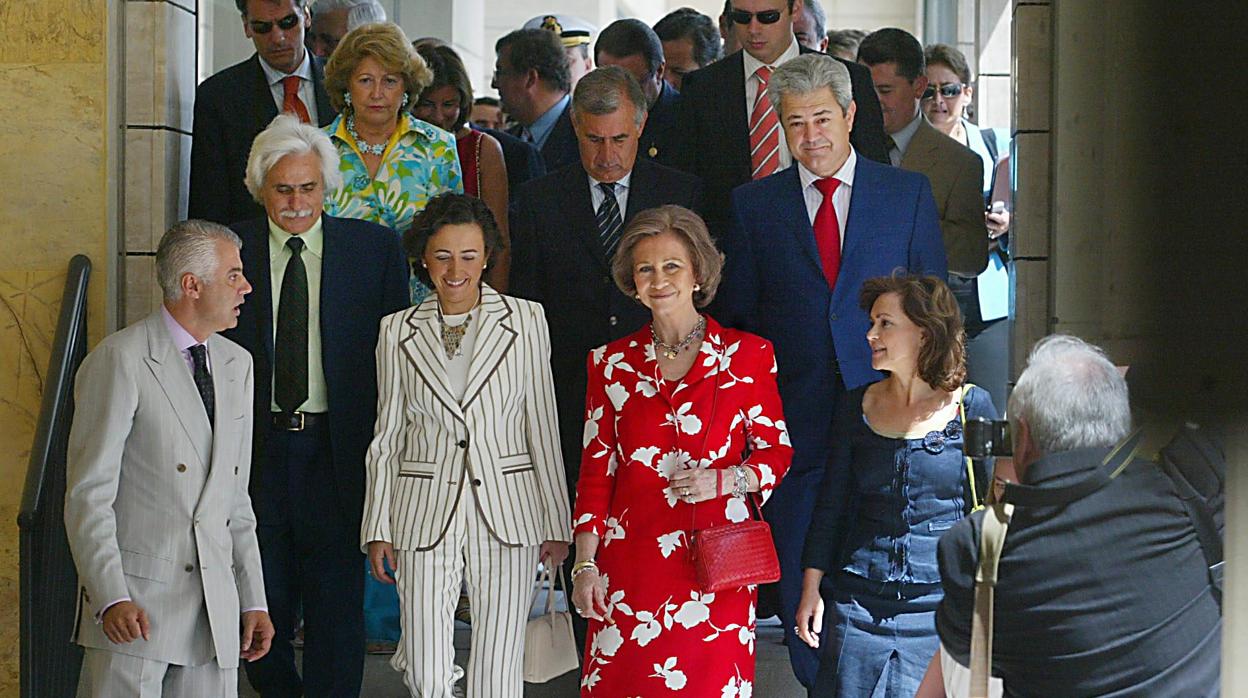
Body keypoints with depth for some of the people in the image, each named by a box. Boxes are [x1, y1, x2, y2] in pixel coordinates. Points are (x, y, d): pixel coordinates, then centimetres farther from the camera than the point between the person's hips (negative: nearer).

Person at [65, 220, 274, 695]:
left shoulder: (236, 363, 14)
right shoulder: (119, 360, -6)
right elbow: (88, 493, -10)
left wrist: (253, 600, 13)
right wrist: (111, 598, -19)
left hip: (217, 601, 6)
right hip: (136, 604, -6)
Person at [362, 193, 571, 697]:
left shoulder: (525, 321, 2)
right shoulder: (398, 332, 6)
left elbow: (542, 427, 4)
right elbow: (387, 438, 10)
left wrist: (557, 523, 2)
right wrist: (377, 529, 5)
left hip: (507, 512, -1)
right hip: (426, 514, 1)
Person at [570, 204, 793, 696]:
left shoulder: (748, 355, 1)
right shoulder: (611, 362, 7)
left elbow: (776, 452, 4)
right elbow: (596, 469, 8)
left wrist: (725, 479, -15)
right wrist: (585, 564, 2)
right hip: (632, 559, 1)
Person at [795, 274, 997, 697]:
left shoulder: (971, 406, -2)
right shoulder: (856, 406, 7)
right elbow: (831, 504, 10)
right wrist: (811, 588, 5)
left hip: (939, 602, -3)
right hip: (857, 604, 3)